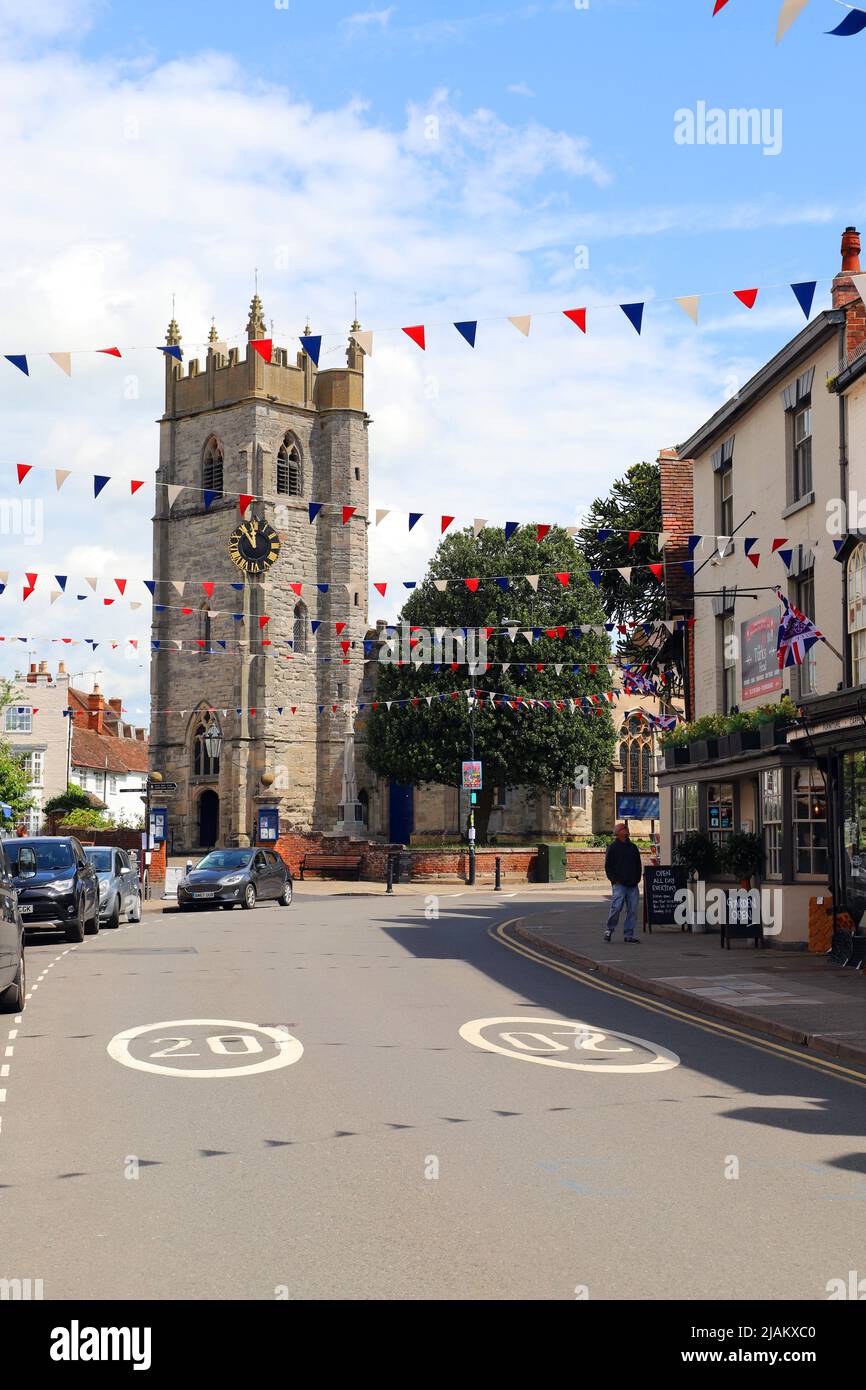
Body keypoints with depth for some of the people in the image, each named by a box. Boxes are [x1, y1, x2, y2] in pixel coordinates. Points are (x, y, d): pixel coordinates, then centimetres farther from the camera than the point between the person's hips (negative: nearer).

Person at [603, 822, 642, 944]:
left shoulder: (633, 847, 19)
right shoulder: (613, 847, 3)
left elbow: (638, 865, 23)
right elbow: (608, 866, 1)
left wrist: (637, 879, 9)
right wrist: (615, 879, -9)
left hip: (633, 885, 5)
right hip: (619, 884, -5)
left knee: (632, 910, 0)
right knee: (616, 907, -14)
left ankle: (629, 935, 7)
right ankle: (609, 930, 5)